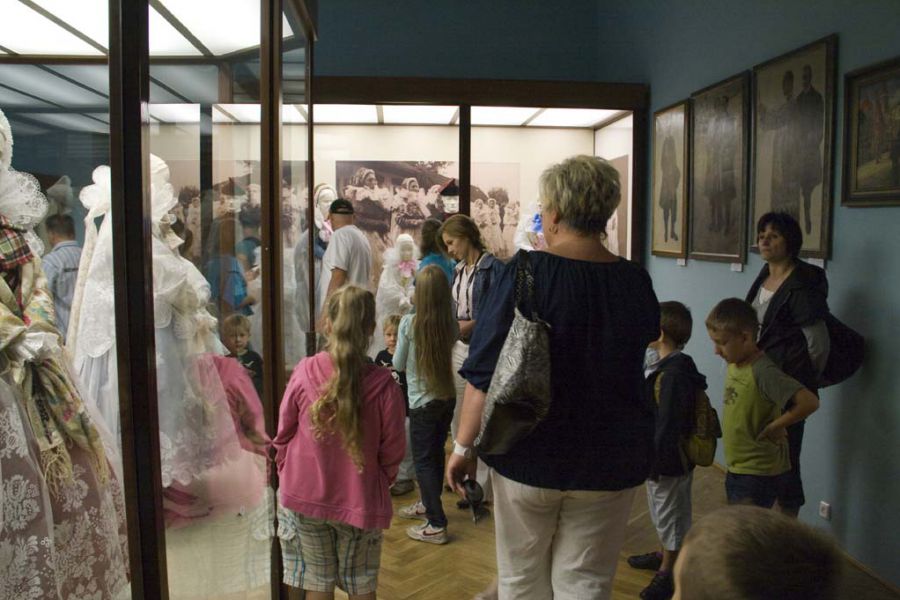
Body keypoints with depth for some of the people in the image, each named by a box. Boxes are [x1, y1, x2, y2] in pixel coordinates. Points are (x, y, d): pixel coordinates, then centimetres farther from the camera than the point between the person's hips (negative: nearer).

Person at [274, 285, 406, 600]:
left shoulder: (304, 372, -15)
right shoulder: (384, 384, -18)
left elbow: (283, 435, -3)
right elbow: (392, 452, -8)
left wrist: (287, 476, 15)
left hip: (306, 496, 1)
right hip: (361, 501, -1)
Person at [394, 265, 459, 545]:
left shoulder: (409, 323, -17)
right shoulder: (452, 324, -7)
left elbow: (399, 365, -7)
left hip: (422, 401, -5)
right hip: (447, 397, 5)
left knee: (423, 460, 4)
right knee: (436, 453, 20)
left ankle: (437, 525, 4)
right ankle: (428, 504, 38)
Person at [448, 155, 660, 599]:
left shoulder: (524, 272, -15)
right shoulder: (635, 281, -4)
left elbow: (485, 374, -16)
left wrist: (463, 447, -5)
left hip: (528, 457, -2)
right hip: (610, 463, 3)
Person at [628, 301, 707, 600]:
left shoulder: (674, 373, -27)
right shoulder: (667, 365, 4)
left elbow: (668, 424, -27)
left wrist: (654, 460, -21)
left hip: (669, 462, -10)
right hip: (661, 458, 10)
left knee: (670, 514, 7)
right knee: (663, 513, 25)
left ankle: (669, 573, 23)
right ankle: (666, 556, 43)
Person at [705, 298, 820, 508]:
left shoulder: (763, 371, -25)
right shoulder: (734, 363, 1)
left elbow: (809, 402, -33)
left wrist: (773, 427, -21)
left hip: (759, 473, -8)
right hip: (736, 468, 8)